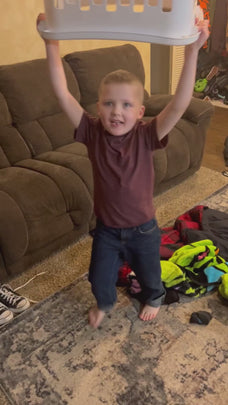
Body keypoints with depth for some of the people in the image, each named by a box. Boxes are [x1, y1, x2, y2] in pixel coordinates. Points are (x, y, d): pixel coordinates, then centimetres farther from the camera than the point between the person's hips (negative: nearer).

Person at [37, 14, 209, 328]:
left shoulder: (146, 136, -22)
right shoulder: (93, 133, -18)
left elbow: (179, 105, -35)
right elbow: (63, 95, -25)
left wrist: (192, 50, -43)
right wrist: (52, 44, -31)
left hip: (143, 229, -1)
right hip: (107, 229, 1)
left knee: (149, 275, 26)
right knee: (100, 278, 23)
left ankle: (153, 298, 61)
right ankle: (105, 303, 58)